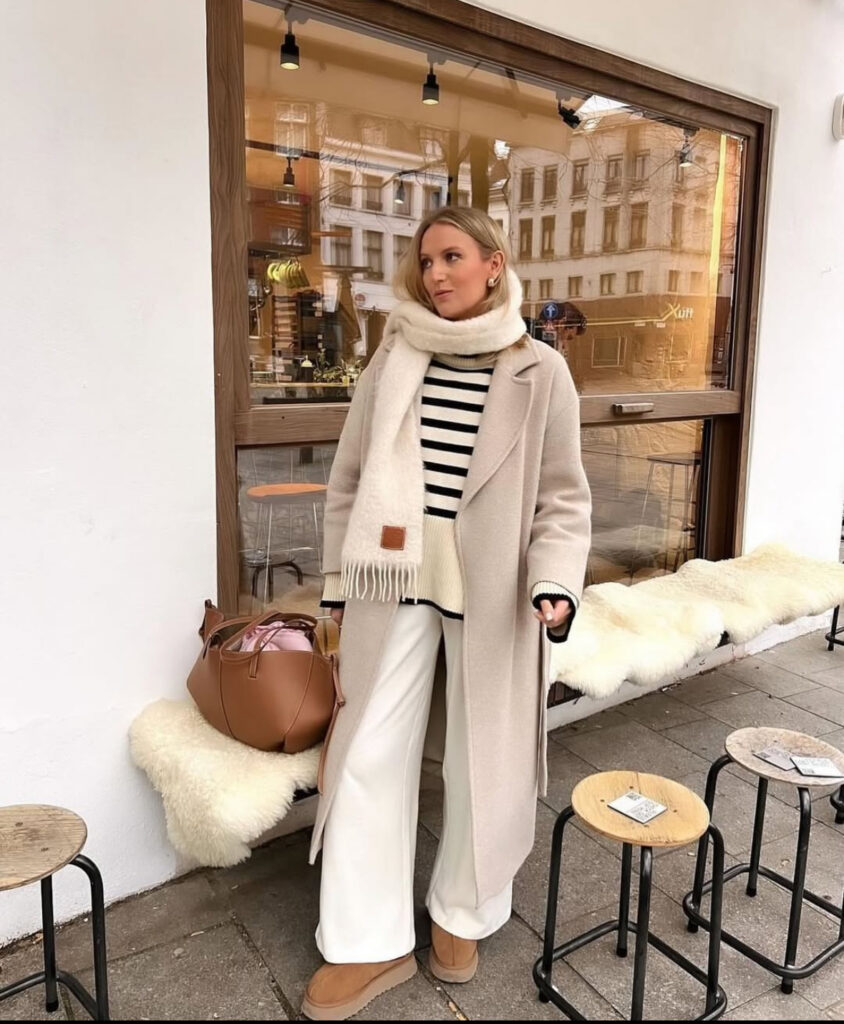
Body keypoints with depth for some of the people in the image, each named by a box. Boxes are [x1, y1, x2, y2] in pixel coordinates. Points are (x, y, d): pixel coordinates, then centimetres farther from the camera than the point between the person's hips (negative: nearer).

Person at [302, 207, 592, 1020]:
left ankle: (459, 913, 38)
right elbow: (348, 479, 7)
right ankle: (369, 944, 23)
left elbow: (563, 497, -1)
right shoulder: (394, 358, 3)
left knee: (484, 757, 11)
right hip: (395, 580, 2)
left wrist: (554, 583, -16)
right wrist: (338, 581, 8)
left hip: (491, 590, -1)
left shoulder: (540, 373, -3)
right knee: (370, 753, 5)